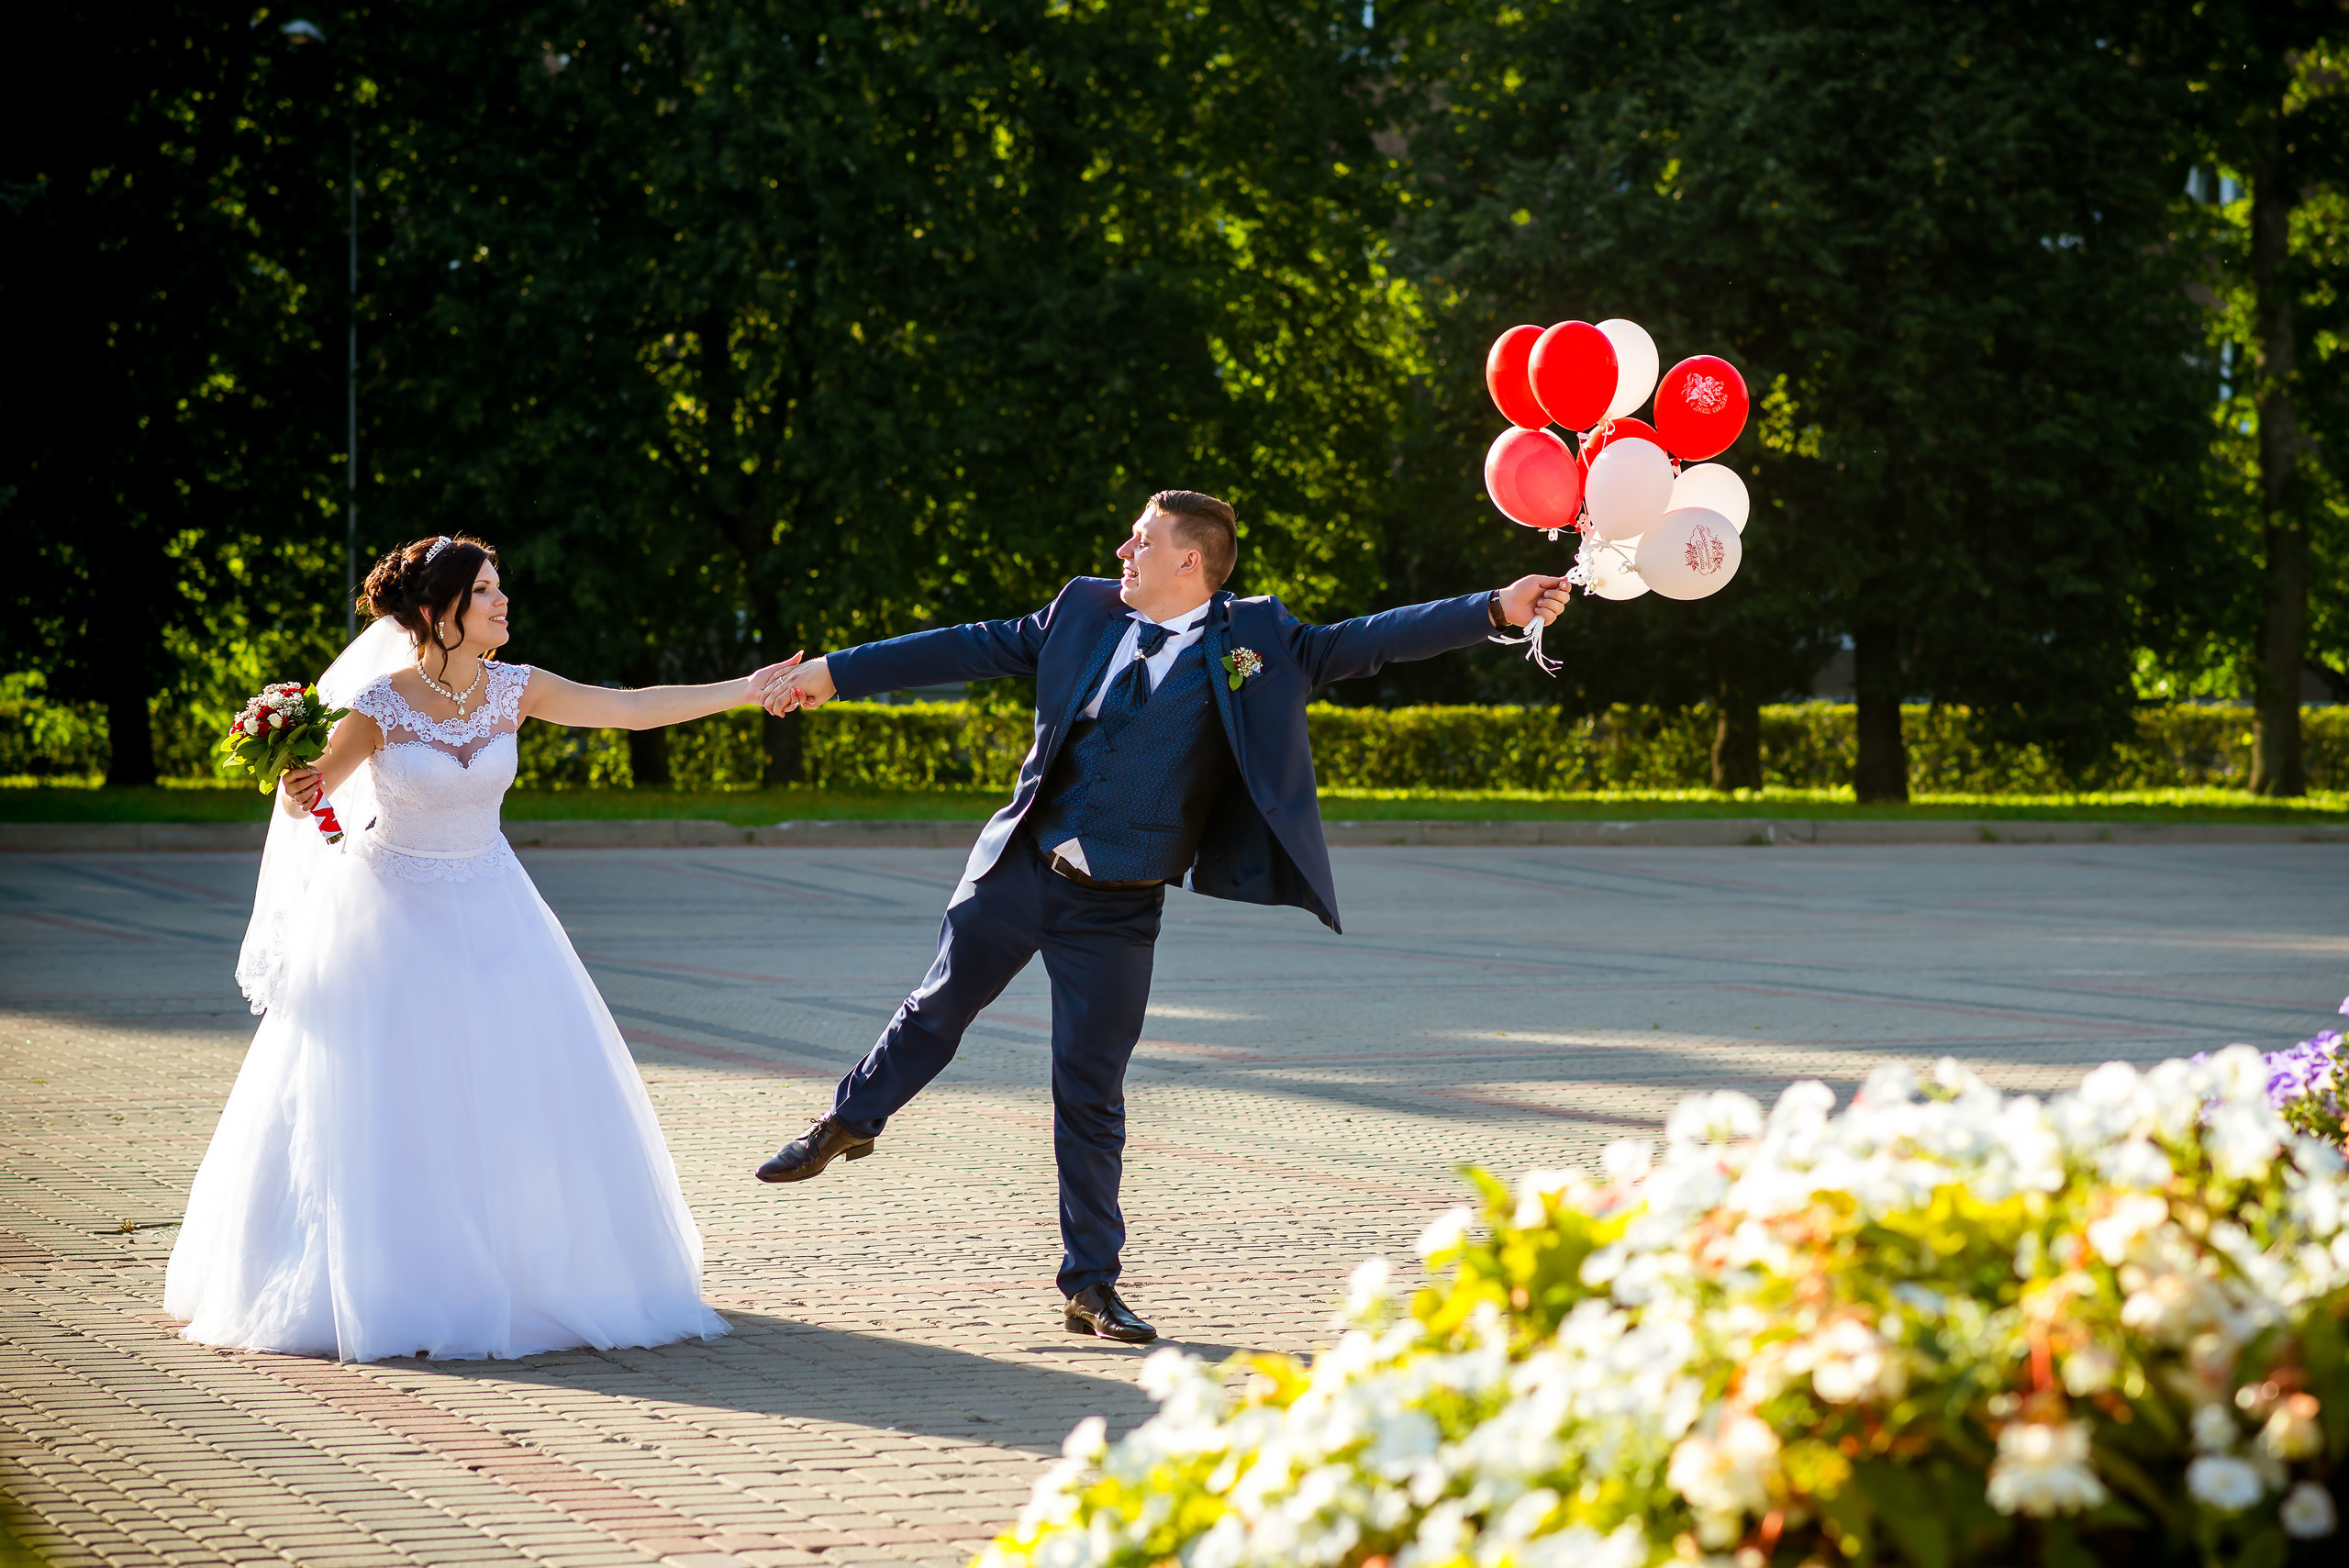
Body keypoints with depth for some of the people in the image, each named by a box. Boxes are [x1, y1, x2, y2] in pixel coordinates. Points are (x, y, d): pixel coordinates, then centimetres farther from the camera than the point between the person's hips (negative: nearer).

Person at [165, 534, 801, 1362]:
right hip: (392, 913, -4)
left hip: (488, 912, 4)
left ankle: (517, 1274, 13)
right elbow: (307, 797, -11)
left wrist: (746, 689, -9)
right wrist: (296, 789, -35)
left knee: (519, 1095, 1)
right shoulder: (379, 703, -16)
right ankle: (390, 1285, 8)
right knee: (388, 1108, -3)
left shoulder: (514, 690, -5)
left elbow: (634, 708, -4)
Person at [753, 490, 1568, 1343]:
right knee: (939, 1008, 16)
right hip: (1019, 872, 2)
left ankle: (1092, 1287, 13)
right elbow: (971, 647, 9)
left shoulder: (1254, 638, -2)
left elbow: (1365, 642, -7)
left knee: (1091, 1095, 1)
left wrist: (1496, 609, -17)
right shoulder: (1085, 612, 5)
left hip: (1118, 911, -2)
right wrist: (835, 672, 9)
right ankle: (850, 1122, 45)